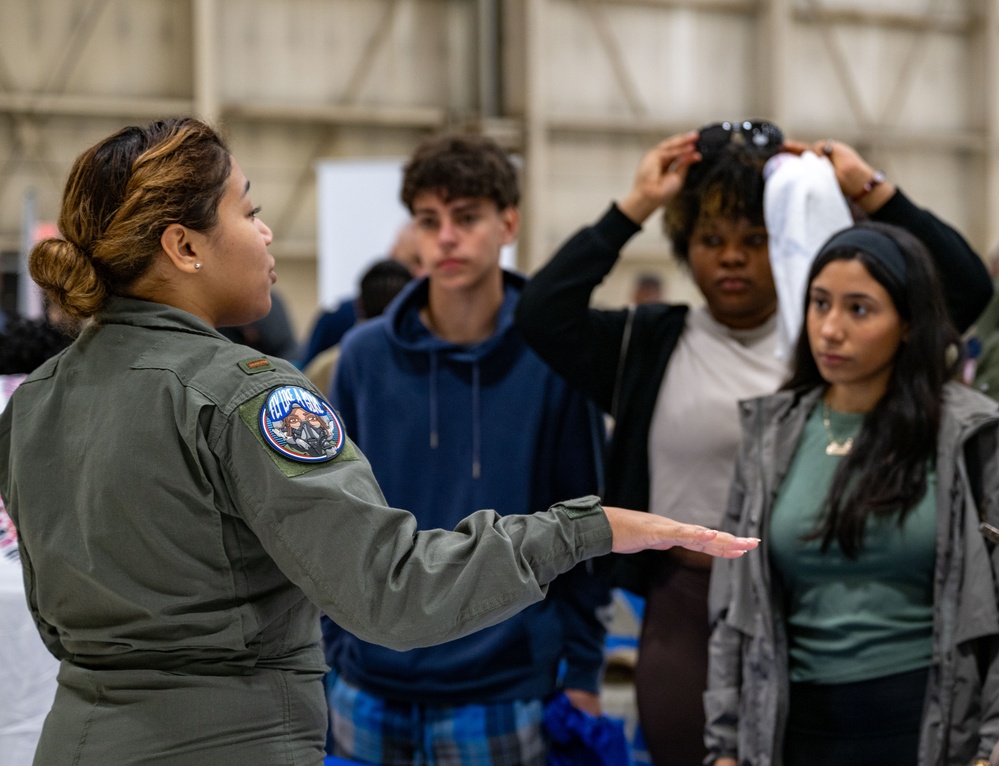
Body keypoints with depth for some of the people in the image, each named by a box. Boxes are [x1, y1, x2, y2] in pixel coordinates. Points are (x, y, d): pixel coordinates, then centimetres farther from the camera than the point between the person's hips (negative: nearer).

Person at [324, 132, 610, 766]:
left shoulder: (553, 358, -6)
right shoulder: (366, 357, 1)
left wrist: (584, 671, -2)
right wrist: (320, 656, 4)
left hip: (504, 696, -2)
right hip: (370, 701, 2)